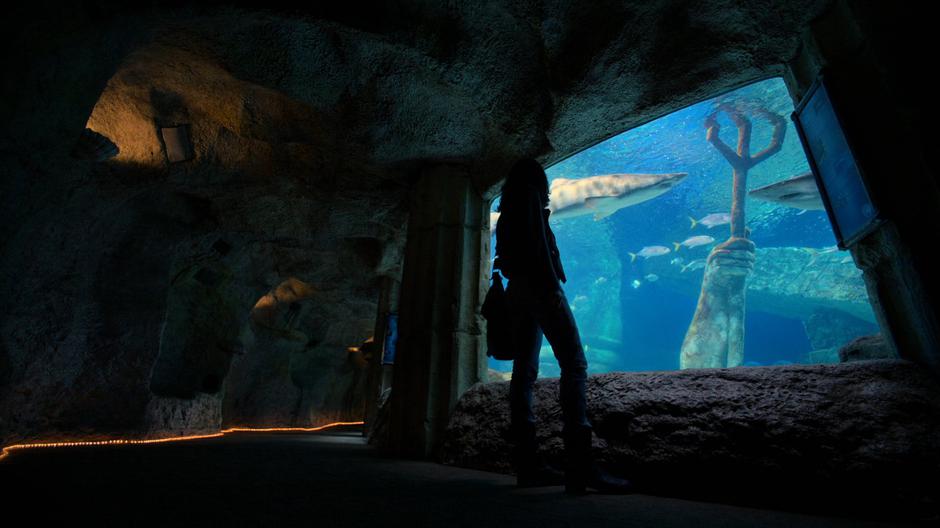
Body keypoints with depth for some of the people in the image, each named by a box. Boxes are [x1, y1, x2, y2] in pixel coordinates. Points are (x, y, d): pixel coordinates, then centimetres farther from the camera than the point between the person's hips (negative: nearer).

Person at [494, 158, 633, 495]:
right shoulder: (529, 194, 4)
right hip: (537, 285, -9)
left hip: (517, 289, 9)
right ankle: (579, 464, -22)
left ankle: (526, 462, -1)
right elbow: (536, 242, -12)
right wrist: (552, 285, -18)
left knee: (525, 369, 0)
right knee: (574, 362, -14)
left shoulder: (508, 208, 28)